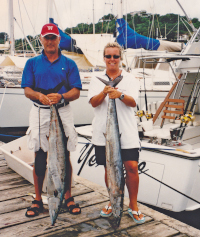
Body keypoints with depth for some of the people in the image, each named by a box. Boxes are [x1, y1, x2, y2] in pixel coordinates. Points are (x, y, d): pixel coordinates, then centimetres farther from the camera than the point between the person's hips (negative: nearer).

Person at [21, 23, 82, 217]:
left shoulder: (68, 64, 8)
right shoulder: (32, 63, 11)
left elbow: (76, 91, 0)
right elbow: (27, 90, 3)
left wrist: (61, 97, -20)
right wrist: (39, 96, -18)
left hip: (63, 112, 0)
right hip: (39, 113, 1)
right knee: (39, 157, 4)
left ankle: (68, 197, 16)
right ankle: (37, 200, 16)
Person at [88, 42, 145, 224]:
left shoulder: (130, 79, 6)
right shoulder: (97, 80, 9)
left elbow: (133, 102, -8)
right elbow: (93, 102, -4)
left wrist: (120, 95, -28)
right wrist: (104, 93, -24)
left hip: (126, 131, -1)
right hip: (103, 131, 2)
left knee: (131, 167, -7)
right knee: (109, 167, 9)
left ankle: (133, 206, 11)